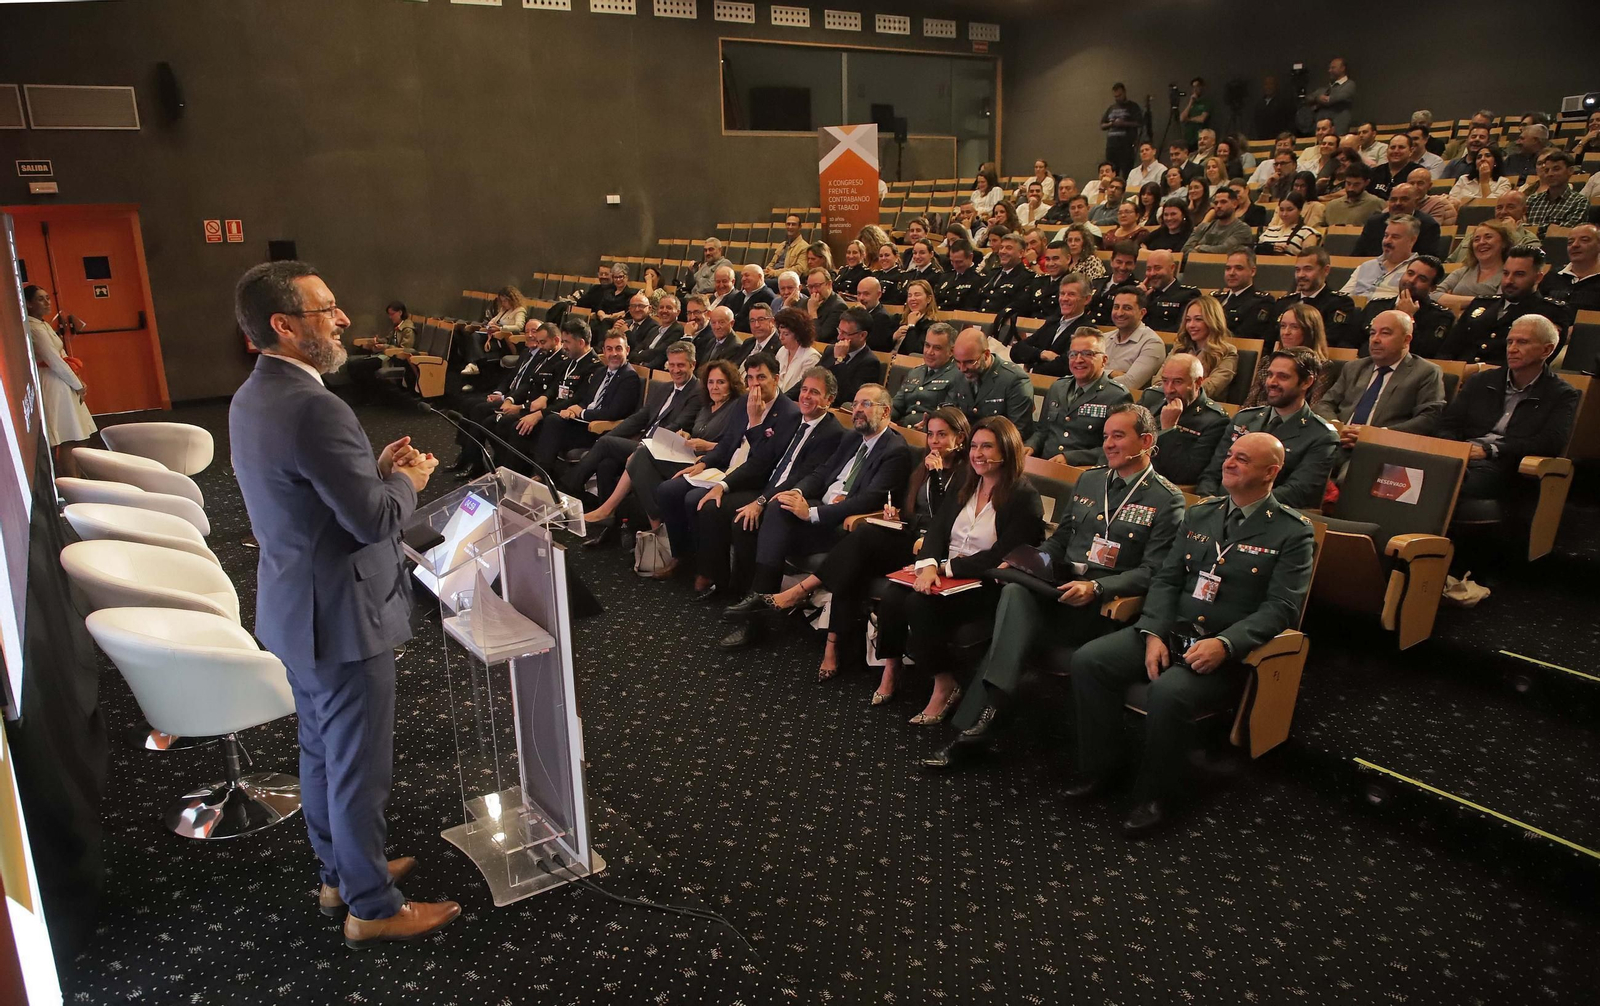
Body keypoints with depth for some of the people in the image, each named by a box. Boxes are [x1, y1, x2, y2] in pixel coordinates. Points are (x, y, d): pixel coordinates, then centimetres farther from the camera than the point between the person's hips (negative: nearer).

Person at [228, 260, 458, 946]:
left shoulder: (251, 398, 5)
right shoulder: (314, 409, -27)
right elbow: (374, 519, -25)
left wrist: (377, 469, 5)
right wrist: (410, 480, -7)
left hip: (294, 608, 10)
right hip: (342, 618, -10)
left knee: (322, 753, 23)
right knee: (359, 767, 6)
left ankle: (340, 873, 41)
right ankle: (373, 908, 23)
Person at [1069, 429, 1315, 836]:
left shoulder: (1293, 532, -3)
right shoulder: (1199, 514, 14)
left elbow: (1281, 608, -11)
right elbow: (1167, 579, 10)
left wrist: (1224, 645, -25)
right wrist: (1154, 634, -7)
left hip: (1228, 650, -5)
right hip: (1172, 631, 6)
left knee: (1168, 693, -34)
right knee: (1088, 660, -16)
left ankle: (1153, 796, -11)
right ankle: (1100, 768, 0)